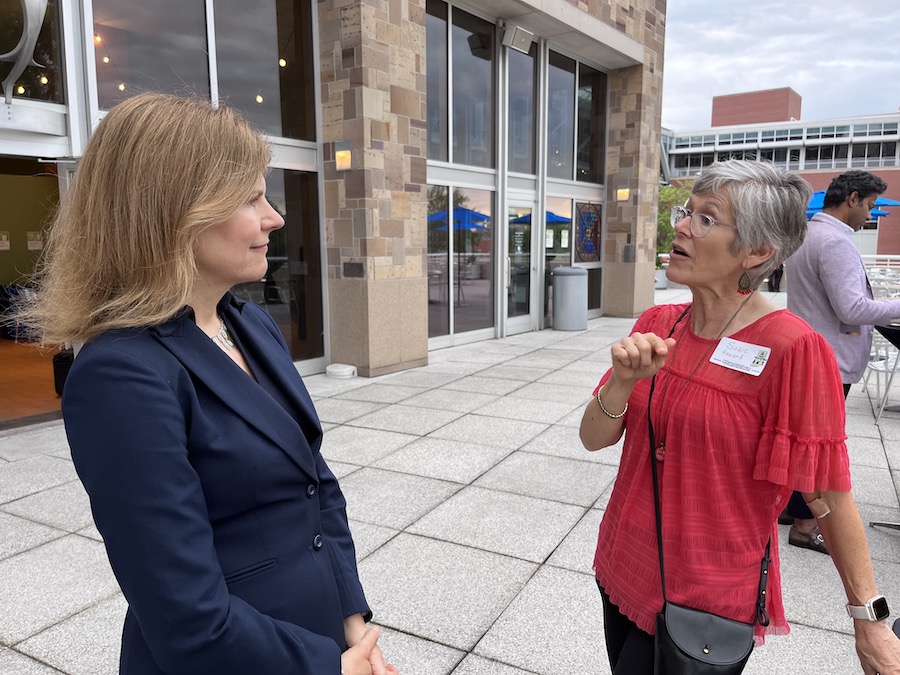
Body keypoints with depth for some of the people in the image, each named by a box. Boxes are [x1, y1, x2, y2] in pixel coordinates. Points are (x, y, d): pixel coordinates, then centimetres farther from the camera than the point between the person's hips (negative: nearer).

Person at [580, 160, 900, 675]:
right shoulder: (657, 325, -2)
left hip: (706, 600, -5)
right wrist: (624, 380, -22)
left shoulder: (791, 349, -19)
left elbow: (829, 496, -13)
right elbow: (595, 438, -4)